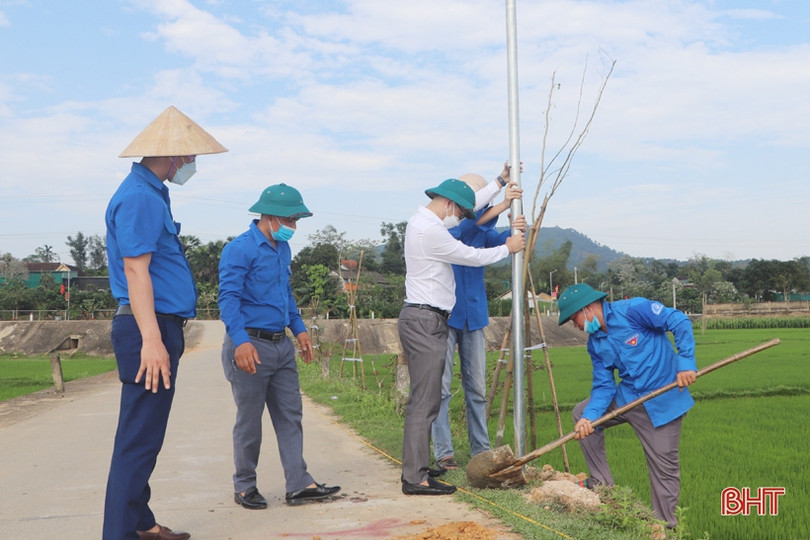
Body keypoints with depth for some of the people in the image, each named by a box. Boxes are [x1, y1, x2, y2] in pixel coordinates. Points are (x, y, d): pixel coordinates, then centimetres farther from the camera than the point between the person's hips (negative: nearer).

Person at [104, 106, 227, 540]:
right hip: (149, 328, -11)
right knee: (139, 439, -7)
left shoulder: (151, 194, 19)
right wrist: (151, 340, -25)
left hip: (160, 326, 11)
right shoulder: (139, 197, -13)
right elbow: (135, 271, -20)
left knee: (144, 437, 15)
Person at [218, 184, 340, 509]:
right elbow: (228, 298, -21)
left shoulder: (282, 249, 13)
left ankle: (299, 485, 12)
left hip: (281, 345, 8)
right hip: (251, 345, -8)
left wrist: (299, 329, 18)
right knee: (249, 421, 3)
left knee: (290, 416, 7)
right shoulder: (240, 249, -13)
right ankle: (244, 487, 18)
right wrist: (241, 341, -31)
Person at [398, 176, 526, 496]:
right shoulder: (430, 230, -15)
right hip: (425, 321, -11)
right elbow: (473, 257, -8)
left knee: (423, 400, 12)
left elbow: (470, 209, 27)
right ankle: (415, 478, -6)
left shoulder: (422, 221, 16)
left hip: (422, 320, 11)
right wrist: (508, 248, 8)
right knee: (424, 401, -9)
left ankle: (415, 469, 16)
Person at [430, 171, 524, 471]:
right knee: (441, 387, -2)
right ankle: (443, 452, 5)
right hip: (444, 315, -5)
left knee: (477, 388, 9)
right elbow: (462, 229, -28)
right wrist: (501, 205, -37)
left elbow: (498, 240, -9)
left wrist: (515, 232, -32)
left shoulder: (482, 229, 10)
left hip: (473, 315, 5)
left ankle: (481, 450, 17)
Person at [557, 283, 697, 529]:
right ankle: (601, 484, 13)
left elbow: (679, 321, -16)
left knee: (664, 468, -3)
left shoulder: (632, 309, -16)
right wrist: (590, 416, -16)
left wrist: (686, 362, -23)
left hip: (661, 399, -7)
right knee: (581, 414, 9)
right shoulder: (595, 343, 5)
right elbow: (603, 386, 0)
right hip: (626, 396, 8)